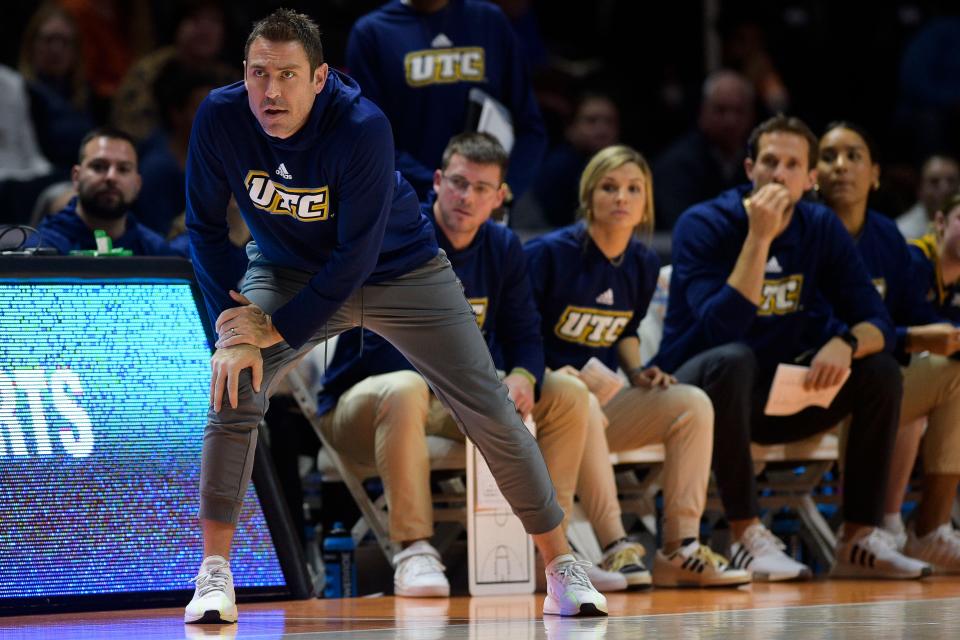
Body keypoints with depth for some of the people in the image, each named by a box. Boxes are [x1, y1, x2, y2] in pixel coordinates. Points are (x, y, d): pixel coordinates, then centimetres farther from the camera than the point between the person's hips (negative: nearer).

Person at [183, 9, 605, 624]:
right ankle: (214, 574, -12)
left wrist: (277, 330, -28)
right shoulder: (220, 118, -24)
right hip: (288, 269, 2)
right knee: (236, 386, -22)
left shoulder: (363, 128, -34)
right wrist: (231, 326, -22)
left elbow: (357, 256, -30)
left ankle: (563, 570, 9)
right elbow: (206, 227, -13)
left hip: (402, 270, -2)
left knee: (492, 412, -5)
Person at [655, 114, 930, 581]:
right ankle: (747, 535, -32)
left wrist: (846, 344, -26)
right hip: (698, 392, -5)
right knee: (733, 360, -36)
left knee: (881, 370, -11)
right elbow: (722, 328, -28)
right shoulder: (703, 226, -15)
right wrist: (759, 237, -31)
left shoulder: (821, 228, 0)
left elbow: (877, 322, -2)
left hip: (773, 397, 5)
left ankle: (860, 540, -10)